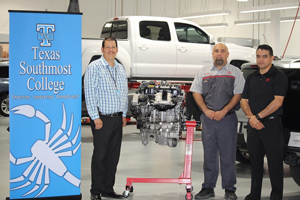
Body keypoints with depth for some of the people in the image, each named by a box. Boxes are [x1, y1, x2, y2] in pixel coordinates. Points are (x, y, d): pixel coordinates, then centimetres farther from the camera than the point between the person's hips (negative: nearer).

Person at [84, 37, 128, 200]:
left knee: (114, 155, 9)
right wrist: (95, 117, -15)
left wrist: (124, 114, 16)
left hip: (117, 118, 6)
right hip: (102, 118, -6)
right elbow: (89, 93, -11)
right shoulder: (95, 67, -6)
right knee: (100, 155, -3)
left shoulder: (120, 69, 16)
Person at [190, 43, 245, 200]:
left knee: (228, 155, 0)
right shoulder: (203, 72, 13)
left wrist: (223, 111, -12)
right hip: (208, 118, 3)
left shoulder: (235, 72, 5)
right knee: (209, 154, 6)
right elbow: (196, 93, 10)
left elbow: (238, 94, -2)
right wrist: (206, 111, -4)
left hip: (227, 118, -2)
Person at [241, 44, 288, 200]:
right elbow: (244, 101, 12)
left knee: (275, 162, -2)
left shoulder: (278, 76, -5)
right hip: (253, 125, 6)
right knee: (255, 161, 11)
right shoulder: (251, 77, 14)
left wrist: (258, 116, -15)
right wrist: (251, 117, -7)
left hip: (272, 124, -6)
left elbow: (277, 101, -14)